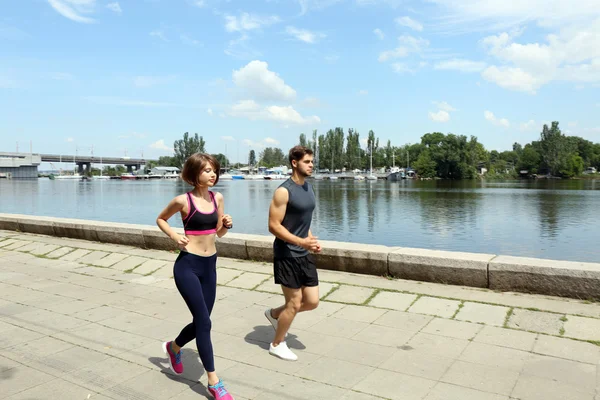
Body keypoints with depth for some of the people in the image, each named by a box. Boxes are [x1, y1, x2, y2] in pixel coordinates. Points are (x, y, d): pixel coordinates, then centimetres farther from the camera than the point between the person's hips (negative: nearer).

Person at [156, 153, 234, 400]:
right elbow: (160, 219, 7)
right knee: (204, 321, -6)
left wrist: (227, 224, -9)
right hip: (188, 266, -6)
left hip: (209, 265, 6)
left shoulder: (217, 198, 4)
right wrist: (174, 236, -9)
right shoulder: (183, 200, -10)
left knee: (200, 322, 15)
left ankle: (174, 347, 47)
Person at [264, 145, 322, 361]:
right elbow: (273, 226, -18)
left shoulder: (308, 187, 10)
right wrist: (301, 242, -25)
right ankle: (277, 344, 25)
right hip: (287, 255, -8)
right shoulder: (284, 191, -16)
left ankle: (274, 314, 33)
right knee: (295, 303, 2)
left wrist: (313, 240, 4)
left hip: (305, 254, 8)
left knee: (312, 301, 9)